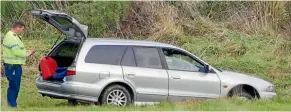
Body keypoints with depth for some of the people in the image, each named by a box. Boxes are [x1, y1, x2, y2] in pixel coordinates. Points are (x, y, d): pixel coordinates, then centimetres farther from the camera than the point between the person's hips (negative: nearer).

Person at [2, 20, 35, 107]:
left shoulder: (12, 36, 16)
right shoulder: (12, 37, -19)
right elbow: (17, 52, -24)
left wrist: (26, 52, 13)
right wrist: (27, 54, -10)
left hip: (14, 65, 11)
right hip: (13, 67, -11)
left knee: (15, 86, 15)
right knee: (14, 86, -7)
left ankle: (12, 105, 21)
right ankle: (12, 105, -4)